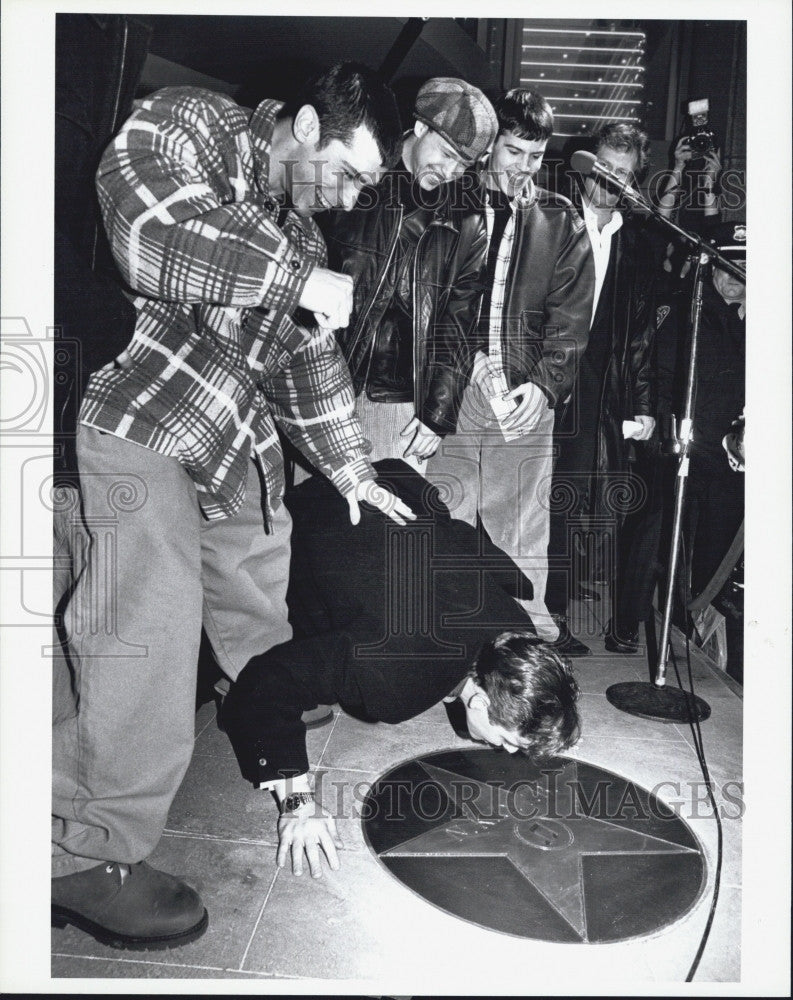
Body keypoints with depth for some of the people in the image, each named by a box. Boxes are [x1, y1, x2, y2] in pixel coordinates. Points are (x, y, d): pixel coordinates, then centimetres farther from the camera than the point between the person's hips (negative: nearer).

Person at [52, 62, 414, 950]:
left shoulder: (296, 226, 15)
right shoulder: (185, 124, -7)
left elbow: (307, 354, 22)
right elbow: (150, 234, -29)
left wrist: (345, 463, 21)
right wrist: (299, 279, -22)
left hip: (237, 454, 8)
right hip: (139, 435, -8)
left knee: (265, 609, 17)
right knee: (148, 643, -11)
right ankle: (86, 856, 6)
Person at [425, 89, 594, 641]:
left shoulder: (560, 220, 12)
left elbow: (571, 317, 6)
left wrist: (544, 383, -9)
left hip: (525, 395, 0)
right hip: (448, 388, 0)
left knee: (522, 533, 1)